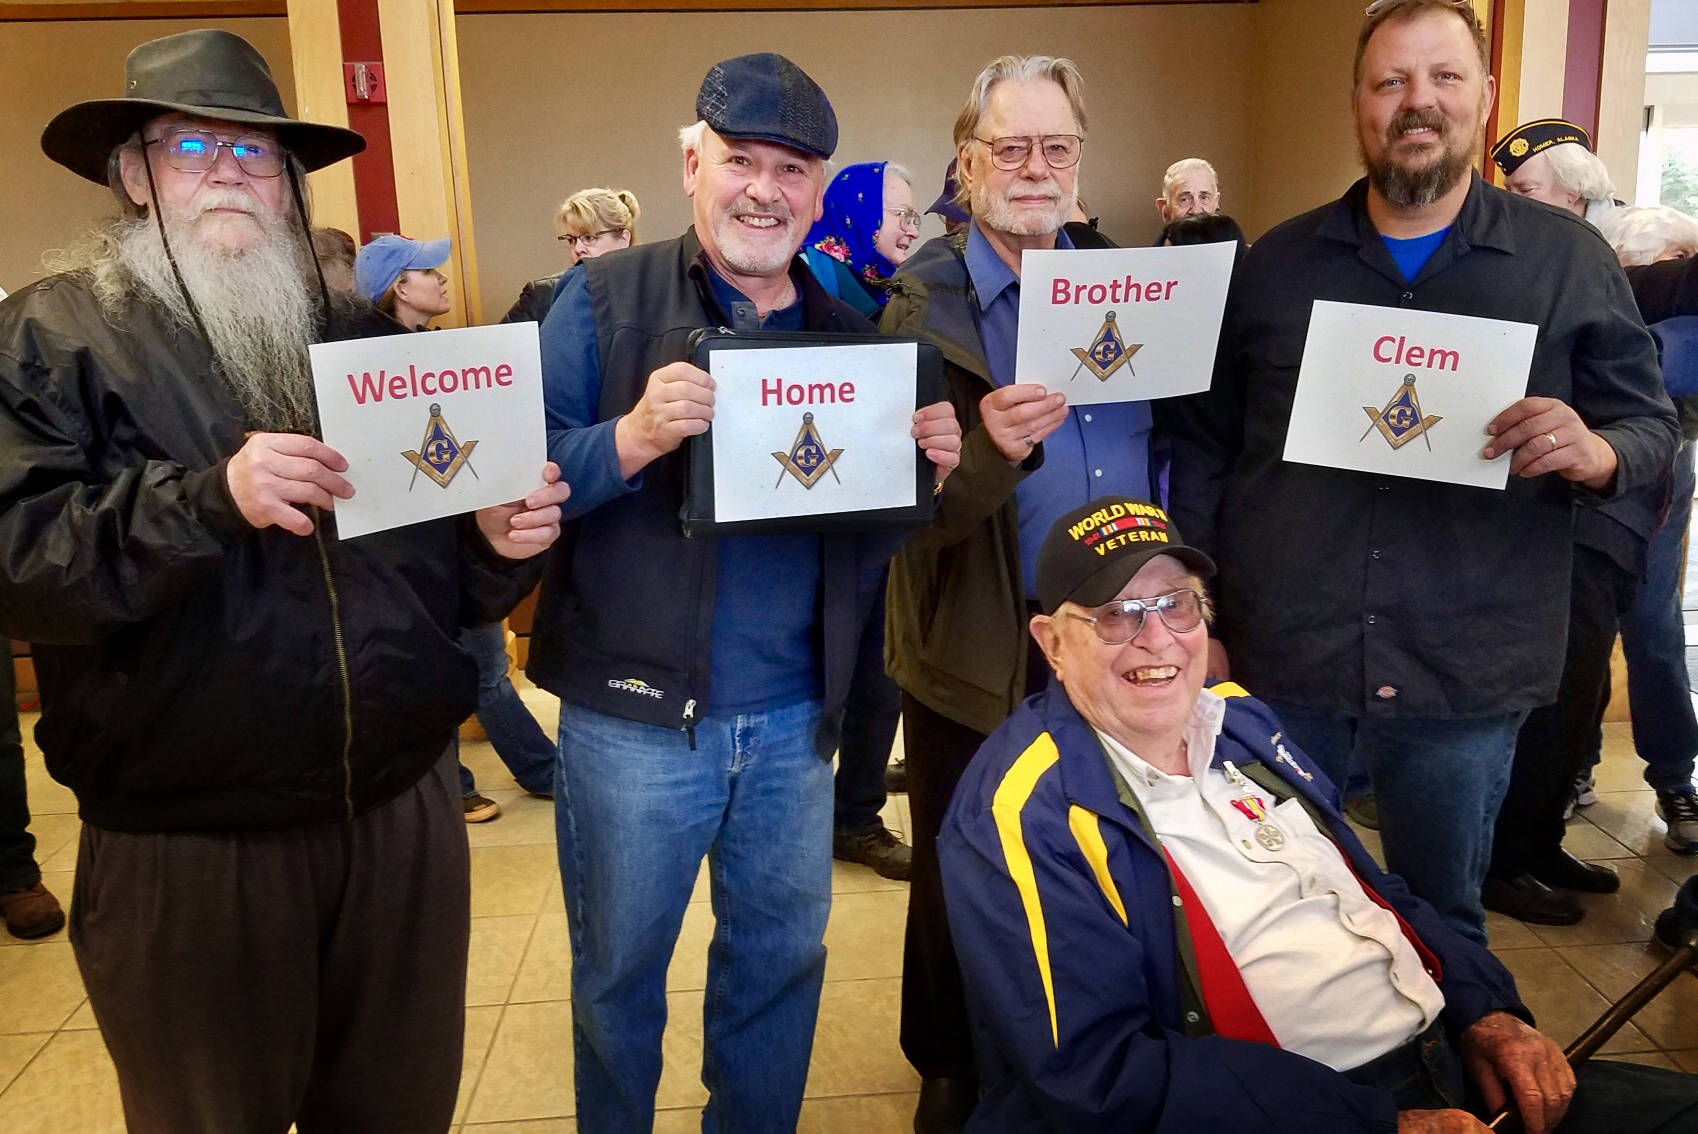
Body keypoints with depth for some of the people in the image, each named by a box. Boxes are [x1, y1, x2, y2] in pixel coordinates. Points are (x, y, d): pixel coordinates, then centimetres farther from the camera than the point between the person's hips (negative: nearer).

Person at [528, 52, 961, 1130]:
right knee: (619, 974, 15)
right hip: (635, 712, -3)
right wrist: (629, 440, -28)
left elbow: (871, 534, 11)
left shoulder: (849, 327, 7)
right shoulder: (605, 299, -5)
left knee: (783, 959, 19)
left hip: (794, 719, 4)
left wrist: (928, 467, -9)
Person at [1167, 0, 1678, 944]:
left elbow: (1653, 423, 4)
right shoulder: (1274, 265, 4)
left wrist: (1597, 453, -20)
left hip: (1467, 677, 0)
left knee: (1445, 927, 17)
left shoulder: (1569, 260, 1)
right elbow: (1204, 448, 5)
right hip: (1278, 661, 1)